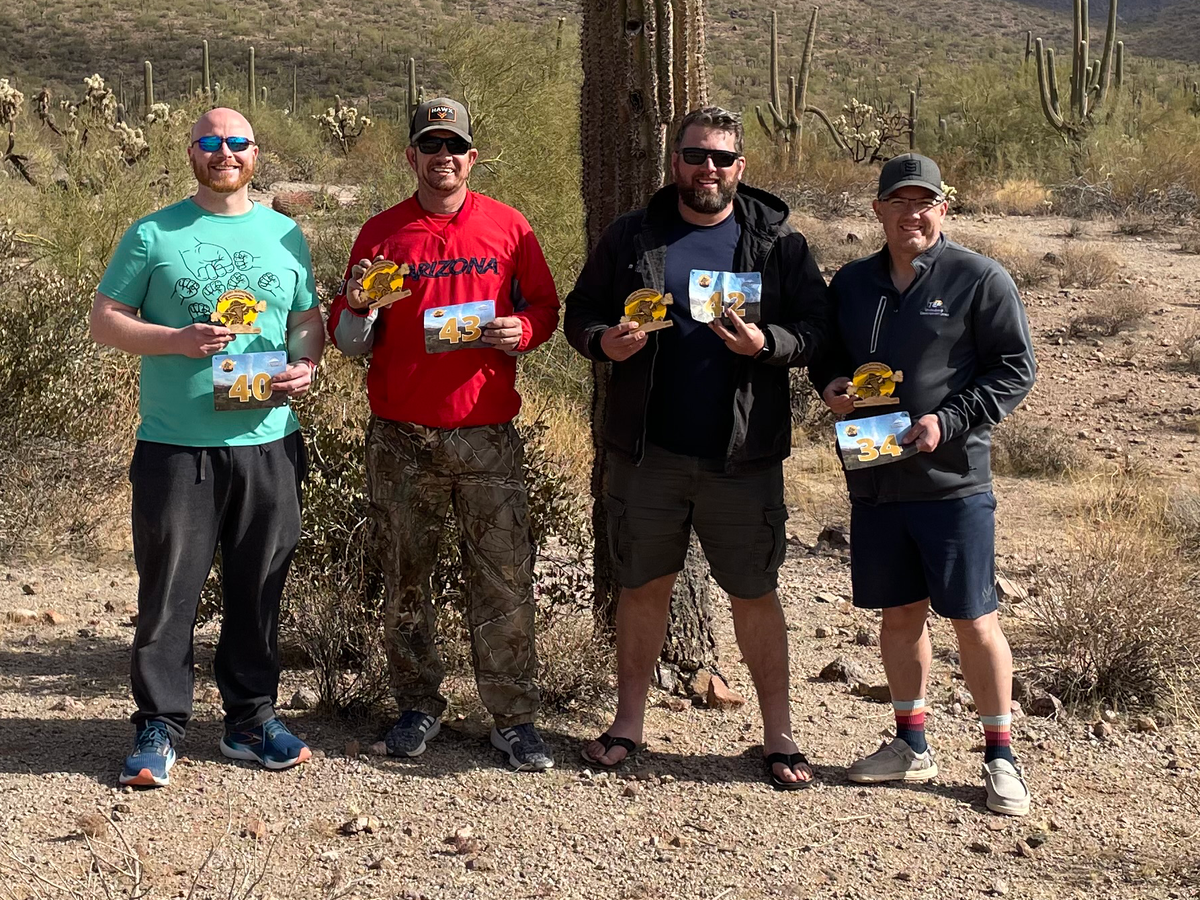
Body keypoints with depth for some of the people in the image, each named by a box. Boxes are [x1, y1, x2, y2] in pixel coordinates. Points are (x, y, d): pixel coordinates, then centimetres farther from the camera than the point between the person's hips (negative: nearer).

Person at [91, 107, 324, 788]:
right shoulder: (153, 235, 3)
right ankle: (160, 727, 12)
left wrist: (305, 368, -4)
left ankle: (252, 719, 22)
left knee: (259, 591, 9)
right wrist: (178, 339, -14)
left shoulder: (285, 235, 12)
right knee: (168, 592, 1)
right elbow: (106, 320, 2)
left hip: (268, 443, 3)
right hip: (175, 445, -2)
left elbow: (310, 321, 17)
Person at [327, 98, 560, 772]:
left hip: (489, 435, -1)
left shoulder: (508, 227, 6)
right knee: (405, 581, 8)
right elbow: (352, 343, 8)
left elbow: (546, 307, 12)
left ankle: (515, 720, 8)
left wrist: (523, 330, -9)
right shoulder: (382, 233, 6)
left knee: (505, 580, -2)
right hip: (401, 438, 1)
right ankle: (419, 707, 23)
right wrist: (357, 307, -14)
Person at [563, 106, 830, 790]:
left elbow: (816, 328, -1)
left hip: (743, 453, -1)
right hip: (648, 451, 2)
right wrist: (603, 341, -11)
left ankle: (779, 735, 17)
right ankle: (629, 724, 25)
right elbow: (581, 311, 11)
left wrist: (766, 343, -20)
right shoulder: (632, 237, 6)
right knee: (644, 586, 12)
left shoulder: (778, 242, 2)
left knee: (756, 594, 6)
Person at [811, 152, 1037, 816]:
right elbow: (826, 356, 23)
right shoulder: (852, 283, 12)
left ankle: (1000, 754, 13)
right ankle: (911, 746, 26)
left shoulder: (980, 280, -4)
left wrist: (948, 421, -16)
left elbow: (1015, 369, -5)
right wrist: (830, 385, 0)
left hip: (953, 480, -5)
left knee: (973, 618, -1)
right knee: (899, 613, 13)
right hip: (875, 480, 5)